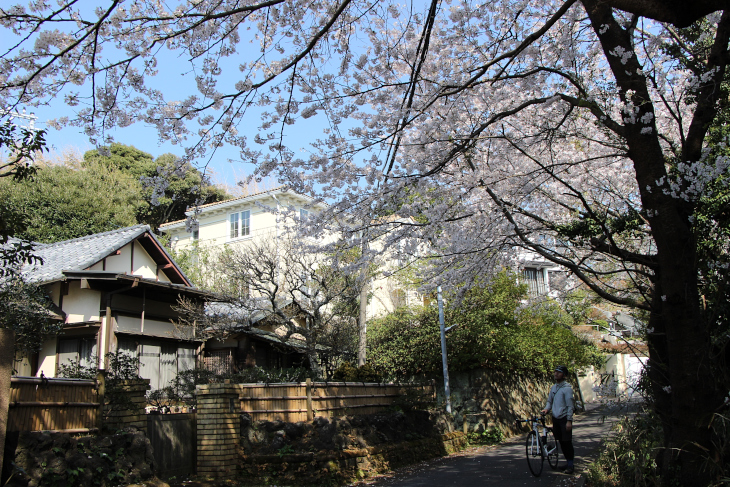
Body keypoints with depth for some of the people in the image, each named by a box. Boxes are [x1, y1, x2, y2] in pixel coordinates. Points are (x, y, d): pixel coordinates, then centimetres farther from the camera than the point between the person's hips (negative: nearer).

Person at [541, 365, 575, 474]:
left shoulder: (567, 388, -11)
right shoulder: (553, 387, 10)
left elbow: (570, 405, -13)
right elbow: (550, 401, 17)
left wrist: (569, 420, -17)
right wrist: (547, 409, -4)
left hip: (564, 418, -6)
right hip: (555, 418, 6)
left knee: (567, 441, -5)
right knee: (561, 442, 10)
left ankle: (570, 465, 3)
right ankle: (568, 461, 21)